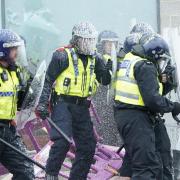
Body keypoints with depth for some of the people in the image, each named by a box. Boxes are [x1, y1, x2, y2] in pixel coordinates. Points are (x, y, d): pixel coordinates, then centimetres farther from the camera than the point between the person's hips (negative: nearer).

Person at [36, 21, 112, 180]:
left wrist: (108, 70, -13)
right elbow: (49, 80, -6)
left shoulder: (94, 59, 9)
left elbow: (105, 81, 9)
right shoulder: (63, 56, -8)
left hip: (81, 107, 7)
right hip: (63, 103, -7)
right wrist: (43, 103, -11)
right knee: (63, 141, -21)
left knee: (88, 146, 6)